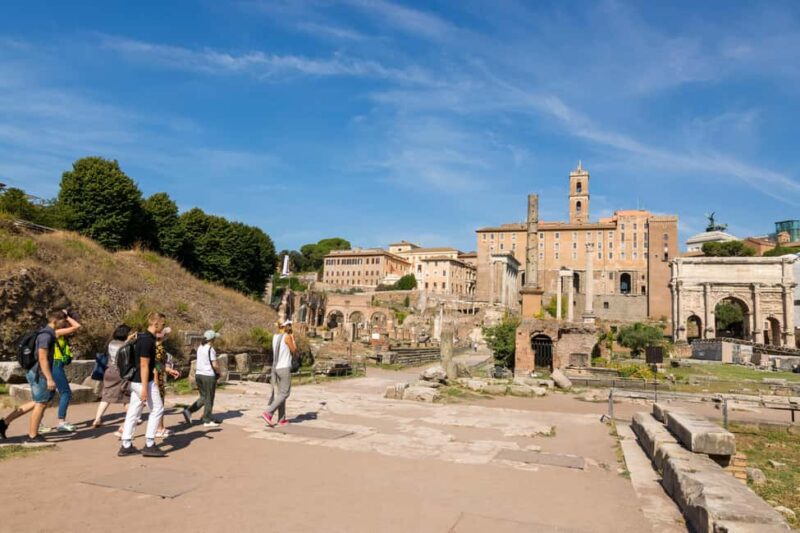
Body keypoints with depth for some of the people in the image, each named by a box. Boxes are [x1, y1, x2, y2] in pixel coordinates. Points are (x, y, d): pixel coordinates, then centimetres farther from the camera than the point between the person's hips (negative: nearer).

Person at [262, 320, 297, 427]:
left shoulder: (275, 337, 10)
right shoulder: (287, 337, -12)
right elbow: (294, 351, -5)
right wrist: (293, 339, 8)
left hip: (275, 368, 8)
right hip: (285, 368, -8)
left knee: (280, 393, 12)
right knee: (284, 393, -2)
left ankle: (282, 419, 14)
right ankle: (268, 413, -13)